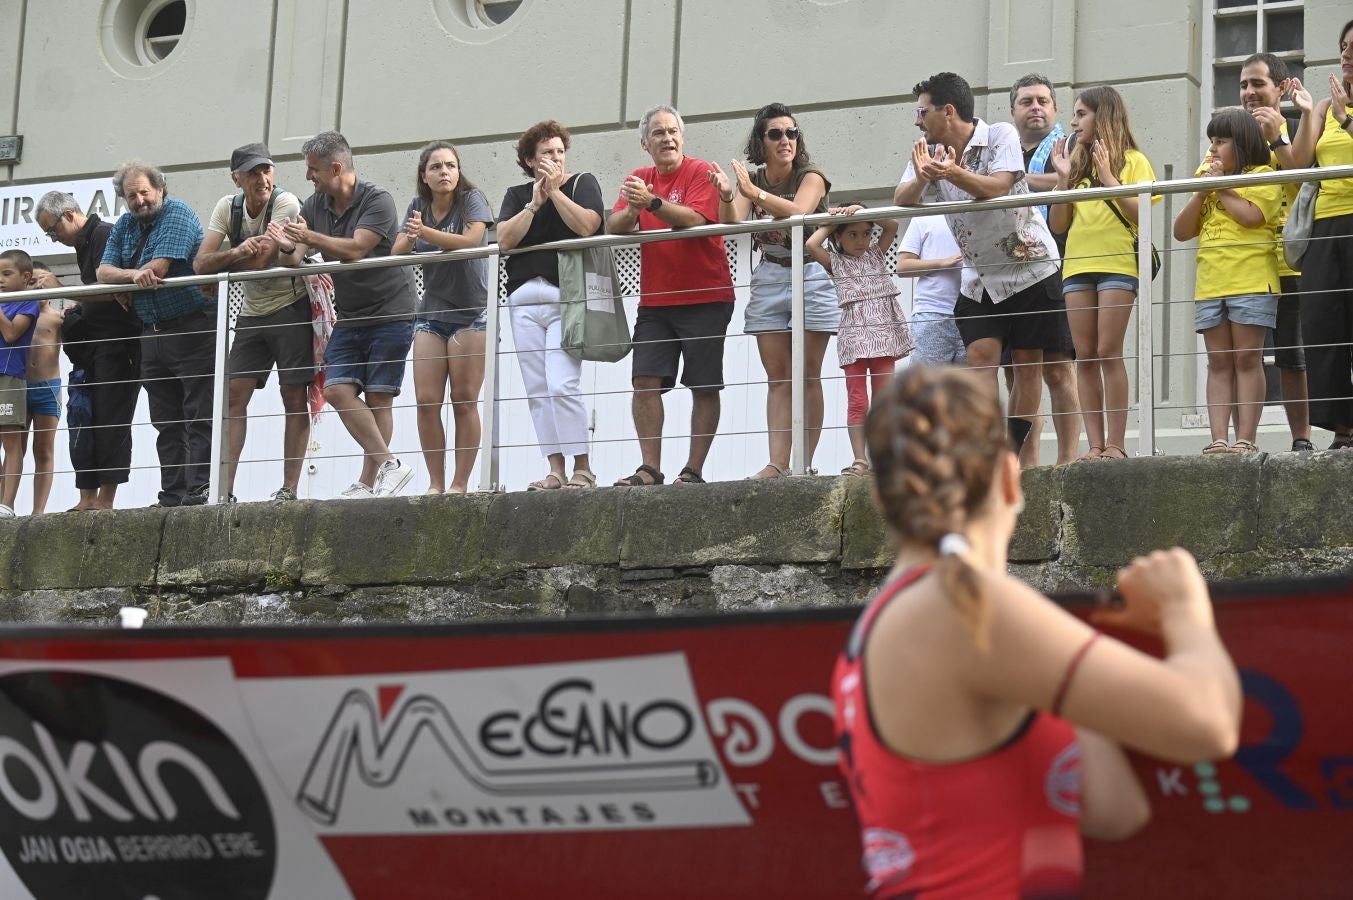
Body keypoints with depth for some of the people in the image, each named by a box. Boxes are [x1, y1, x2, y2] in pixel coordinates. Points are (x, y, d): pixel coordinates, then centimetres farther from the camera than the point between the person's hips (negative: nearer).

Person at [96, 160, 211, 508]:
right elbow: (104, 273, 4)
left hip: (192, 329, -8)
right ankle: (171, 496, 6)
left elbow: (158, 267, -18)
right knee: (166, 423, 6)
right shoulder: (125, 225, 14)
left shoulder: (178, 215, -8)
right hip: (153, 333, 8)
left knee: (199, 419, -9)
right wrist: (133, 275, -17)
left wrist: (121, 287, -4)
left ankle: (198, 491, -14)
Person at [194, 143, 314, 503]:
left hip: (290, 308, -5)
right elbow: (200, 264, -9)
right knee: (233, 396, -3)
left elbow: (260, 260, -25)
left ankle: (289, 488, -2)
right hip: (252, 312, 5)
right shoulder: (228, 207, 0)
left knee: (294, 398, -4)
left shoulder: (286, 203, -16)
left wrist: (217, 266, -9)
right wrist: (236, 251, -28)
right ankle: (225, 490, -5)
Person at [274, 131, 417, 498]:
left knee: (377, 397, -7)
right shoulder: (314, 206, 8)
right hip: (349, 317, 6)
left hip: (390, 312, -6)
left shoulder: (377, 200, -12)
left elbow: (355, 249, -24)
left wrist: (309, 237, -27)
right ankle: (387, 464, -9)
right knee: (337, 389, -9)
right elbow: (296, 258, 2)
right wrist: (287, 247, -20)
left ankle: (368, 481, -5)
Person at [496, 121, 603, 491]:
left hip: (567, 297, -5)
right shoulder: (516, 195, 17)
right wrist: (534, 203, -5)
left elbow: (586, 226, -10)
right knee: (537, 390, 0)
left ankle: (582, 467, -12)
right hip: (525, 300, 5)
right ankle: (555, 468, 2)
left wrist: (555, 191, -7)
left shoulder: (582, 182, 8)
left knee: (561, 385, -17)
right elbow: (504, 239, 1)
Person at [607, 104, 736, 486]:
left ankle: (694, 470, 1)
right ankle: (650, 469, -4)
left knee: (704, 387, -2)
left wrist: (652, 202, -31)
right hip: (655, 301, 5)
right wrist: (632, 209, -20)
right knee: (645, 382, -5)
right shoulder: (639, 179, 12)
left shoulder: (701, 172, -4)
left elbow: (695, 219, -20)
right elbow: (613, 227, 1)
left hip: (705, 298, -5)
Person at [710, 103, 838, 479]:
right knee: (778, 377, -1)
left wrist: (756, 194, -40)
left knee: (807, 375, -4)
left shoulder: (810, 176, -7)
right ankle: (777, 463, -8)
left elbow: (799, 212, -28)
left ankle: (805, 464, -5)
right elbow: (733, 224, -11)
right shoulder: (751, 181, 5)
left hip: (811, 275, -4)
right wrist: (726, 197, -32)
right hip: (769, 279, 4)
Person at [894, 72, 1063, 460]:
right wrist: (921, 178, -30)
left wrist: (951, 173, -42)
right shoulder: (931, 154, 3)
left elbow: (998, 188, -27)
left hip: (1031, 268, -4)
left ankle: (1015, 454, 3)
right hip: (979, 278, 4)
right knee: (980, 356, -10)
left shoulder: (1001, 135, -12)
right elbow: (901, 201, -8)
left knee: (1027, 363, -1)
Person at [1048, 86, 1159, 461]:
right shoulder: (1078, 163, 18)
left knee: (1108, 352, -12)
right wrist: (1063, 177, 2)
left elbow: (1143, 213, -9)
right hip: (1078, 265, 5)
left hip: (1118, 263, -5)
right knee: (1085, 356, -1)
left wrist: (1107, 177, -12)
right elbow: (1058, 224, 13)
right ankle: (1095, 444, -2)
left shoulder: (1132, 161, 4)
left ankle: (1115, 443, -12)